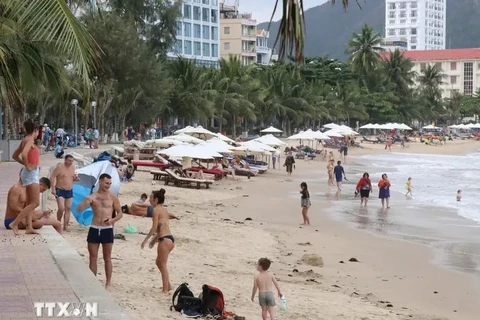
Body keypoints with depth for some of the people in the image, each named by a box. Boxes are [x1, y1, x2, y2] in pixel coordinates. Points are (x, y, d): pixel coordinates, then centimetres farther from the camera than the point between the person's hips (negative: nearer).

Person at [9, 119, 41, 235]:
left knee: (30, 202, 11)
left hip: (31, 173, 10)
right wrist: (27, 166, -19)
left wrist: (25, 164, 13)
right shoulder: (30, 140, -14)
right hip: (31, 173, -10)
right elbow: (24, 154, -31)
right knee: (35, 203, -9)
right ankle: (15, 223, -12)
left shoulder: (25, 140, 12)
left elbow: (15, 155, 20)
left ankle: (29, 227, 10)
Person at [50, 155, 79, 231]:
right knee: (61, 208, -15)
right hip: (60, 191, -6)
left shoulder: (73, 168, 7)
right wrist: (53, 189, -20)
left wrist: (75, 178, -3)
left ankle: (65, 227, 8)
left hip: (69, 191, 6)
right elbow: (52, 177, -13)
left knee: (68, 209, 4)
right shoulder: (59, 167, -12)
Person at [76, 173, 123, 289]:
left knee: (107, 257, 5)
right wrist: (85, 201, -23)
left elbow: (120, 213, 5)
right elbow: (79, 210, -3)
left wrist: (112, 220, -15)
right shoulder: (92, 197, 3)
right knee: (93, 257, 6)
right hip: (94, 229, 2)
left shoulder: (113, 197, 1)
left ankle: (108, 283, 12)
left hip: (107, 230, -2)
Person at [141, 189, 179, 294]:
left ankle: (165, 290, 4)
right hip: (170, 239, 9)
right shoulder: (164, 210, 18)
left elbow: (154, 227, -14)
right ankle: (168, 285, 24)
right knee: (159, 262, 21)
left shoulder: (156, 210, -8)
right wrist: (155, 239, 30)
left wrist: (146, 239, -10)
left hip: (165, 240, -9)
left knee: (162, 265, 0)